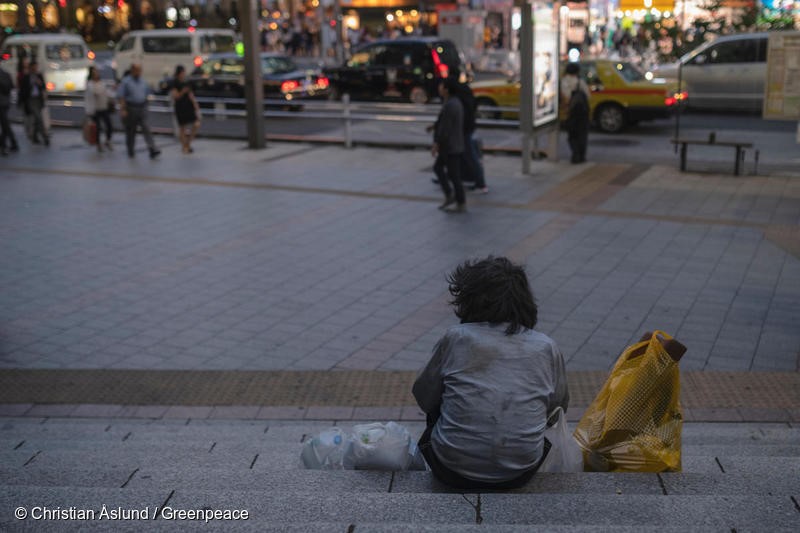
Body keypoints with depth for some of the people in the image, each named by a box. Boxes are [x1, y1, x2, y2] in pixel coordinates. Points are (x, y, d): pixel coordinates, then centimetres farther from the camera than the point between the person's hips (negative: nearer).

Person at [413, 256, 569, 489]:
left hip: (454, 472, -2)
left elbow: (424, 398, 4)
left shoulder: (456, 338, -7)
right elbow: (559, 406, 15)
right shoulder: (546, 348, 0)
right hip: (520, 474, 2)